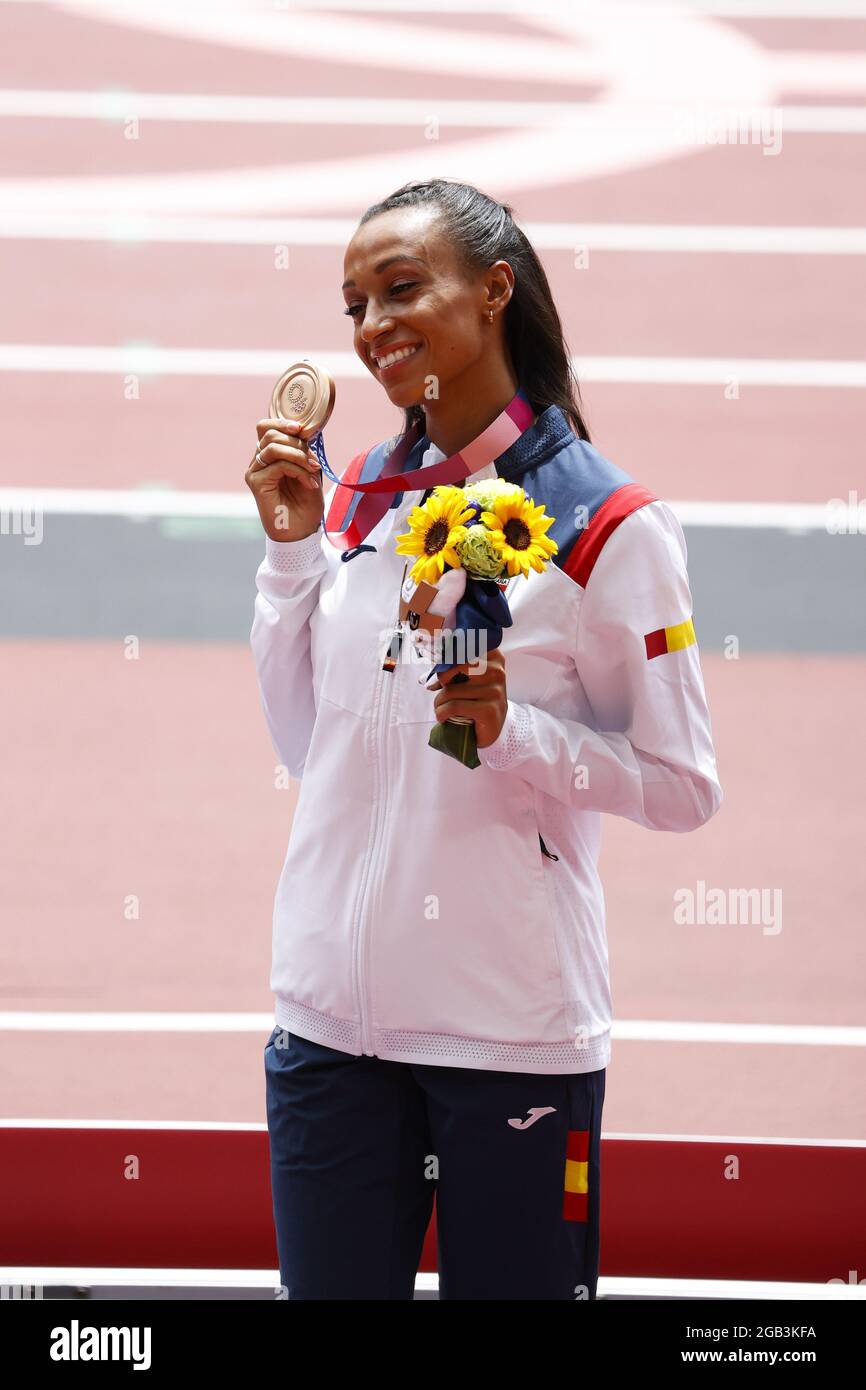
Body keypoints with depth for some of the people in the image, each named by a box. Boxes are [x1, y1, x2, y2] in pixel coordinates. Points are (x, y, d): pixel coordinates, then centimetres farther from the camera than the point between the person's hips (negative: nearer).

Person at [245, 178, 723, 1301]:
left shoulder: (604, 523, -8)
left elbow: (684, 787, -5)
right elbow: (306, 744, 14)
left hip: (512, 1027, -5)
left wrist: (513, 729, -19)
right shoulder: (361, 494, 9)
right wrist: (291, 547, 5)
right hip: (333, 1009, 5)